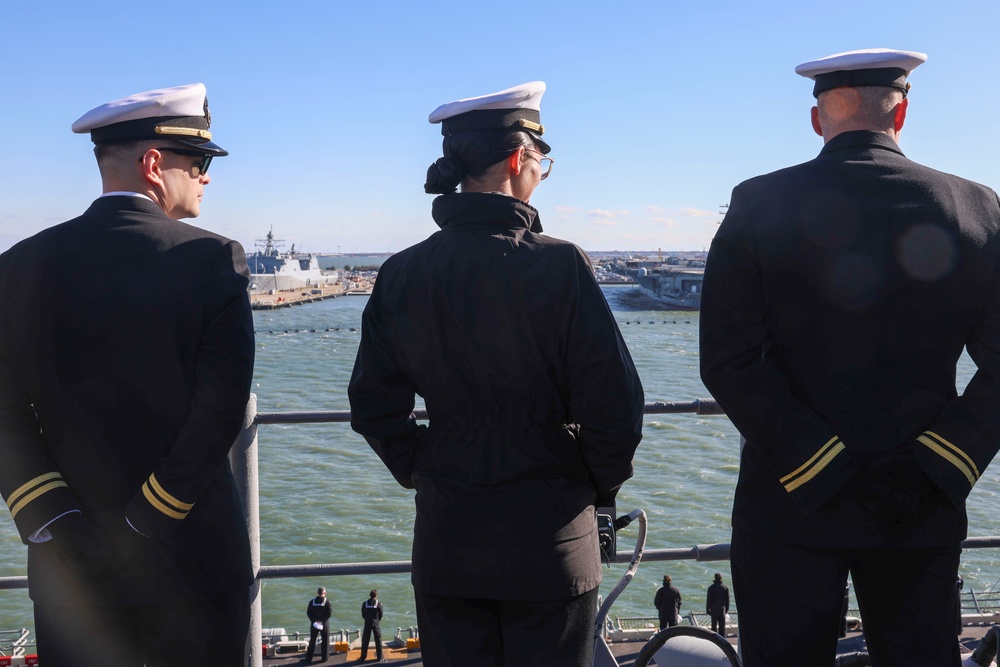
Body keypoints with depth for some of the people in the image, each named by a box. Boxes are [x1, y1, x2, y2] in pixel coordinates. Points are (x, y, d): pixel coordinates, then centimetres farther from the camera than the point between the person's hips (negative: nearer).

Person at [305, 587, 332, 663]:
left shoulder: (312, 601, -2)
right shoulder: (327, 602, -9)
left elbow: (308, 612, -4)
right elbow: (330, 613, -15)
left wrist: (314, 620, -6)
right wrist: (322, 620, -12)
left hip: (314, 623, 2)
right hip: (324, 623, -2)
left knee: (312, 641, 11)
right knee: (325, 641, 9)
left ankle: (308, 658, 14)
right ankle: (325, 657, 11)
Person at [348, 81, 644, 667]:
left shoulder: (402, 273, -2)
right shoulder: (560, 265, -15)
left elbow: (374, 406, 2)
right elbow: (614, 404, -14)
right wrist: (601, 489, 3)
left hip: (444, 536, 4)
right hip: (548, 540, -3)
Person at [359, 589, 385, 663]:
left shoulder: (365, 603, -3)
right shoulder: (378, 604, -9)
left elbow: (363, 614, 1)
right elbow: (381, 614, -2)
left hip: (367, 623, 2)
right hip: (376, 624, -2)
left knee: (365, 641, 9)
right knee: (378, 640, 6)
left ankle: (363, 657, 13)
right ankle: (380, 657, 7)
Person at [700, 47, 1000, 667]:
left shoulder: (759, 205, -8)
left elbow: (729, 363, -14)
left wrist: (821, 474, -11)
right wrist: (935, 471, -5)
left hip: (790, 506, -2)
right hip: (925, 517, 2)